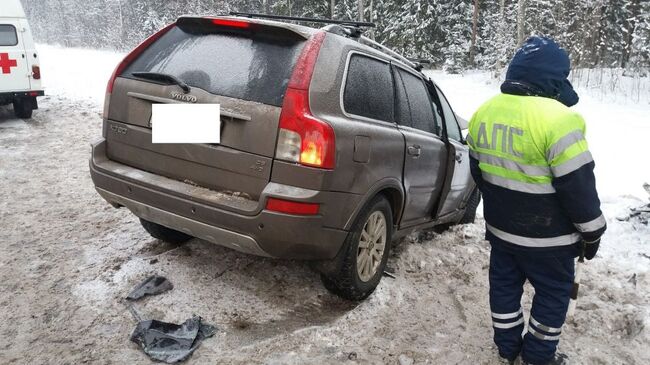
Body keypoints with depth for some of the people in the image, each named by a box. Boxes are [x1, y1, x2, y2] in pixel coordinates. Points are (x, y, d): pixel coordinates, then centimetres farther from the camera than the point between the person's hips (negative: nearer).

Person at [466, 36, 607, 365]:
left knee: (504, 285, 20)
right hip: (547, 236, -6)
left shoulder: (483, 113, 0)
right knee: (553, 293, 15)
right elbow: (578, 186, -19)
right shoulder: (557, 119, -24)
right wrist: (592, 231, -3)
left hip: (499, 226, 6)